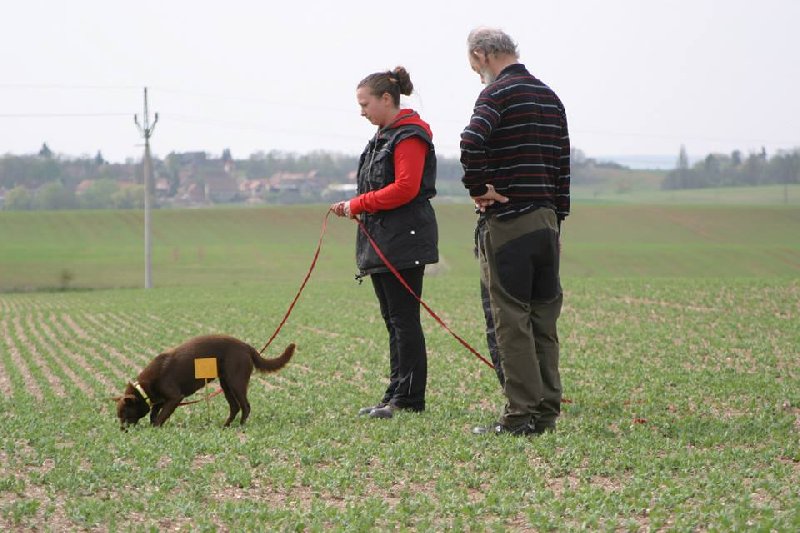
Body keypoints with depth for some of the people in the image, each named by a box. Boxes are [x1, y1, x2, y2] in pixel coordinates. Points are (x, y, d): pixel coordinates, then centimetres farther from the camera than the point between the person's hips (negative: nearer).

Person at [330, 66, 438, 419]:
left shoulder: (410, 136, -11)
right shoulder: (383, 136, 20)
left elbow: (405, 188, -20)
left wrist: (359, 204, -15)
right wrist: (354, 209, 6)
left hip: (404, 242, -10)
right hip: (382, 243, 10)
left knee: (403, 319, -8)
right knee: (393, 320, 11)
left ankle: (408, 399, -5)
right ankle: (396, 396, 14)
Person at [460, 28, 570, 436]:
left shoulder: (498, 92, -9)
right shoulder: (550, 97, 16)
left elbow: (472, 141, -28)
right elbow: (562, 166, 16)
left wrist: (477, 188, -15)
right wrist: (557, 222, 18)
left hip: (506, 222, -7)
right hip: (547, 220, 7)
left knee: (509, 320, -4)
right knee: (544, 320, 10)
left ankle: (521, 414, -4)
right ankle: (547, 413, 13)